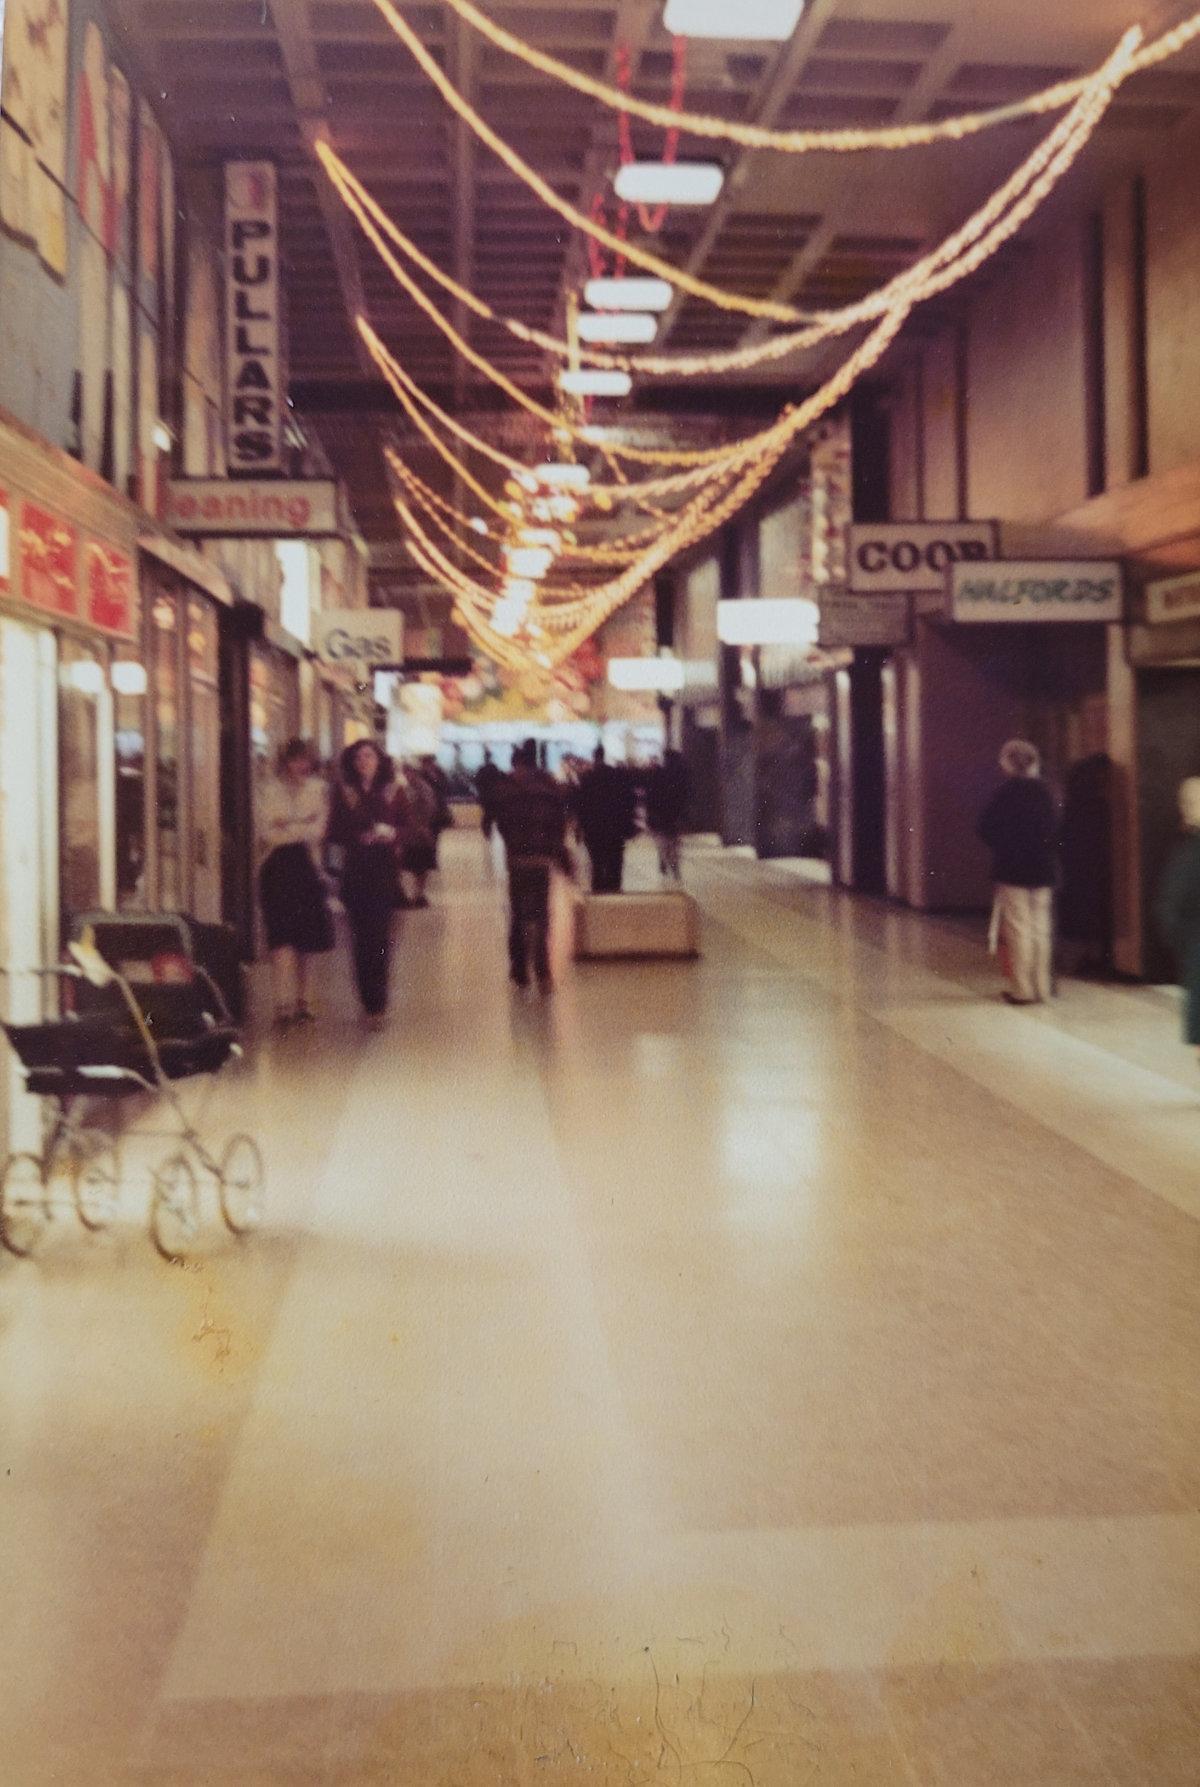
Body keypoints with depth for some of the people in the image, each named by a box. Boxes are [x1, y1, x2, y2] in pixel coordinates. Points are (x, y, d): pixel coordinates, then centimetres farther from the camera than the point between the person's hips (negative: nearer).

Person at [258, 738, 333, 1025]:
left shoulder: (318, 789, 7)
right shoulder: (273, 789, 5)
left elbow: (318, 830, -2)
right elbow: (268, 832, -1)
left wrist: (286, 829, -5)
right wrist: (302, 830, -7)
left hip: (307, 865, 2)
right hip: (278, 867, -2)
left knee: (306, 939, 7)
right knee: (282, 937, -12)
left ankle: (301, 999, 20)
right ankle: (283, 1003, -16)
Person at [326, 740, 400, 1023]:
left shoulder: (392, 792, 6)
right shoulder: (344, 793, 5)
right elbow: (334, 833, 1)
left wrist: (392, 834, -13)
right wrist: (360, 837, -14)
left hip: (385, 872, 0)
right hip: (355, 872, 0)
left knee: (380, 936, -6)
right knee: (362, 937, 0)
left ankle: (376, 1002, 0)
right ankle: (372, 1002, 8)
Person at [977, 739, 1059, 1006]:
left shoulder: (1006, 794, -11)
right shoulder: (1045, 793, 4)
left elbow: (986, 829, -8)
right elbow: (1054, 831, 9)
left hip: (1012, 870, -5)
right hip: (1042, 870, 5)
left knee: (1018, 929, -1)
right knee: (1041, 928, 9)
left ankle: (1022, 989, 0)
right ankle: (1041, 986, 13)